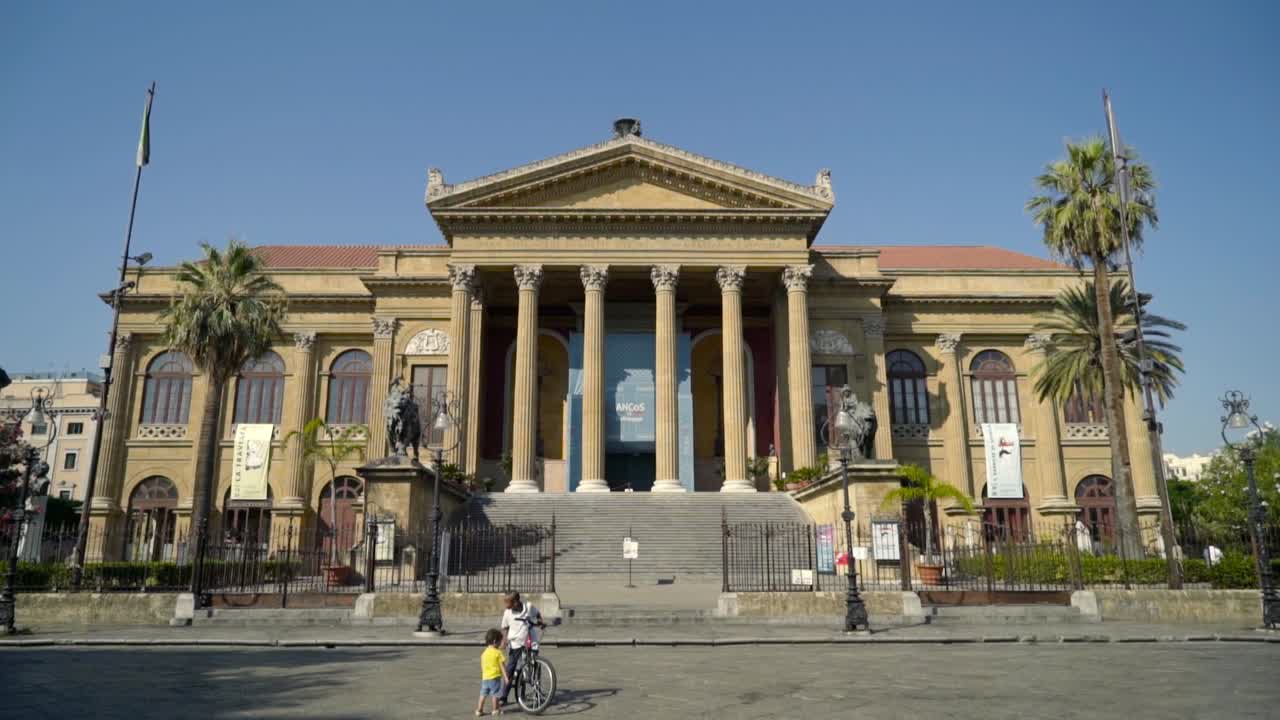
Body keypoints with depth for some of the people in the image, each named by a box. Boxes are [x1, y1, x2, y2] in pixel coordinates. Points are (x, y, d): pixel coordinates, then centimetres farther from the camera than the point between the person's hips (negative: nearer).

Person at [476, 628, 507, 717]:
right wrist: (506, 677, -8)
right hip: (495, 677, -5)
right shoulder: (498, 652, -10)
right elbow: (502, 666, -10)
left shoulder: (484, 653, 7)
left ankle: (479, 710, 14)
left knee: (483, 694, 12)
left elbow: (482, 666, 14)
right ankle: (496, 710, 14)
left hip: (485, 677, 5)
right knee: (495, 694, 6)